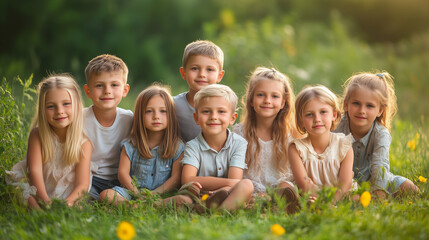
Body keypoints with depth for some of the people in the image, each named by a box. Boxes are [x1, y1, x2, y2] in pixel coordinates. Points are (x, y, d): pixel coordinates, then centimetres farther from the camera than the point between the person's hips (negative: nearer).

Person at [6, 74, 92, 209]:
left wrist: (67, 202, -35)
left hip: (68, 195, -1)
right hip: (37, 192, 1)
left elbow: (82, 184, -13)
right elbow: (34, 170, -15)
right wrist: (45, 201, -33)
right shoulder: (37, 135, -5)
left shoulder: (83, 144, -7)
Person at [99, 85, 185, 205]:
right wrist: (137, 194, -16)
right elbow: (122, 172, 1)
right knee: (106, 195, -24)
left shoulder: (177, 147, 2)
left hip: (163, 194, -1)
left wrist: (153, 194, -17)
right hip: (132, 191, 1)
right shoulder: (131, 145, 6)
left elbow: (176, 178, -3)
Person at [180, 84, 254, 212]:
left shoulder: (239, 143, 3)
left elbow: (235, 181, -9)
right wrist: (228, 182, -23)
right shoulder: (193, 146, 0)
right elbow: (187, 180, -16)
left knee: (246, 185, -31)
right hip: (200, 197, 0)